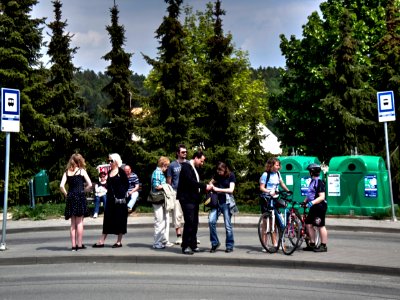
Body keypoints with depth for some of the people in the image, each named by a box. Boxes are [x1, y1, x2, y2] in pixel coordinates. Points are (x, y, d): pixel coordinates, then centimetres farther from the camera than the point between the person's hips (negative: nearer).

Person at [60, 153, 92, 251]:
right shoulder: (82, 171, 1)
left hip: (70, 198, 3)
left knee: (73, 223, 10)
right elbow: (90, 185, -7)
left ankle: (73, 245, 11)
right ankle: (79, 244, 4)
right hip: (80, 197, -3)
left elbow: (61, 186, -3)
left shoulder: (67, 172, 8)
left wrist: (66, 194, 9)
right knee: (79, 222, 2)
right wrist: (83, 191, 6)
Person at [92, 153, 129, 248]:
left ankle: (119, 242, 9)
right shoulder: (109, 172, 11)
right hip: (110, 199, 6)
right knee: (107, 219, 7)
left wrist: (122, 193, -8)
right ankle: (101, 241, 9)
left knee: (120, 220, 1)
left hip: (119, 199, -6)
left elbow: (126, 184, -3)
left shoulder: (121, 172, -5)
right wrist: (109, 193, 6)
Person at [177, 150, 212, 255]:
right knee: (189, 222, -10)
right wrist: (204, 186, -18)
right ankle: (185, 246, -4)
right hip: (187, 199, -9)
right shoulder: (186, 166, -9)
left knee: (194, 223, 9)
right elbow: (190, 181, -21)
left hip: (194, 199, 9)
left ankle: (193, 245, 15)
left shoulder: (194, 168, 19)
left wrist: (206, 187, 3)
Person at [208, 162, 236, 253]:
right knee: (211, 221, -13)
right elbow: (211, 182, 26)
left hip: (226, 202, -4)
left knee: (228, 225, 0)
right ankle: (214, 243, 2)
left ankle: (229, 246, 13)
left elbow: (231, 190, -9)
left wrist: (218, 189, -14)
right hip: (217, 201, 4)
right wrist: (211, 185, 2)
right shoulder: (217, 175, 10)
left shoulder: (231, 176, -2)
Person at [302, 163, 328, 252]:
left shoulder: (319, 182, -15)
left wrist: (312, 202, -28)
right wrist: (304, 202, 11)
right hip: (314, 207, 10)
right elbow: (309, 194, 21)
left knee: (320, 226, -2)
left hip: (320, 206, -9)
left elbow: (322, 197, -20)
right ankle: (312, 244, 19)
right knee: (308, 224, 10)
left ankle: (323, 246, 8)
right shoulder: (312, 181, 13)